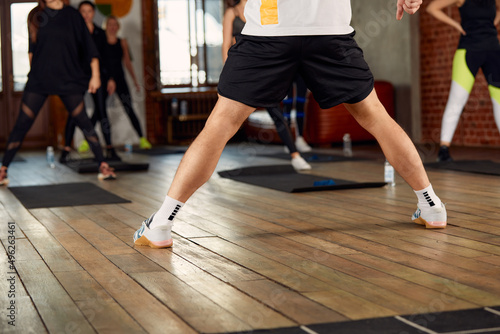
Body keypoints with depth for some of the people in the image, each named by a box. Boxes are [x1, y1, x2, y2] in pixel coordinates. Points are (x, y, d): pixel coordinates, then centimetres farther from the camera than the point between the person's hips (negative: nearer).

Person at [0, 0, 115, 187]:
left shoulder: (71, 15, 0)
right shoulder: (35, 16, 6)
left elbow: (88, 45, 1)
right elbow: (32, 47, 17)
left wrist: (95, 74, -3)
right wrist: (33, 70, 14)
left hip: (68, 79, -1)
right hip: (39, 79, 1)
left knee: (83, 122, -1)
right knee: (22, 124, -2)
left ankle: (103, 165, 9)